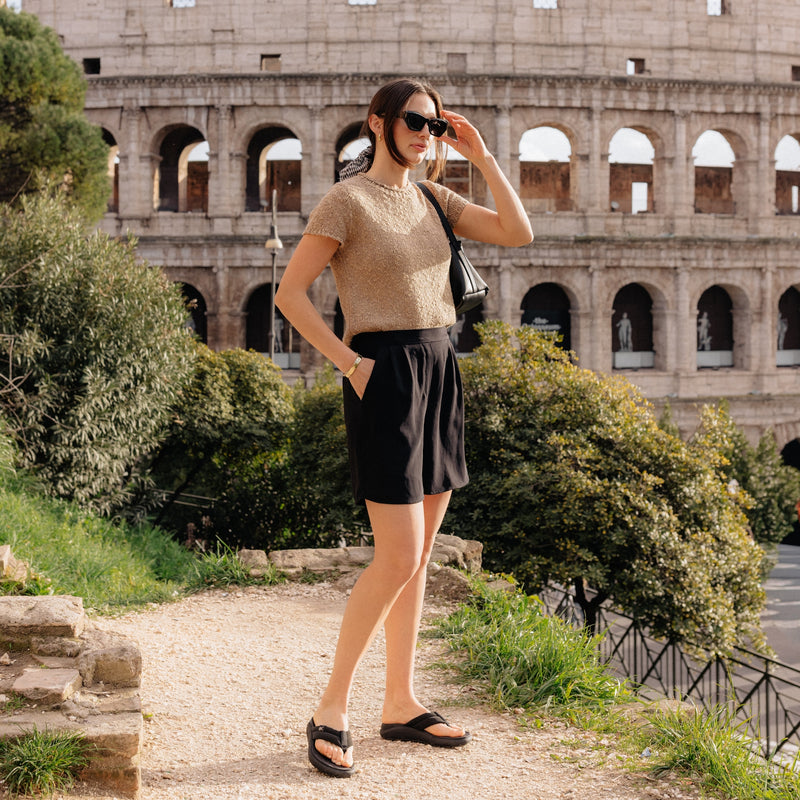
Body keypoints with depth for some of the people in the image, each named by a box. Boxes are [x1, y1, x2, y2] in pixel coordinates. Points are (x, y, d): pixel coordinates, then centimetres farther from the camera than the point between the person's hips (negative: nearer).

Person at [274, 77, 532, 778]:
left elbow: (519, 232, 5)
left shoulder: (432, 200, 14)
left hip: (439, 372, 8)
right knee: (398, 558, -11)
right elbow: (290, 293, -9)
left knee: (418, 553, 9)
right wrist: (349, 363, -12)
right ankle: (331, 711, 0)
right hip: (386, 376, -8)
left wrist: (482, 156, 2)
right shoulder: (347, 200, -7)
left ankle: (401, 703, 18)